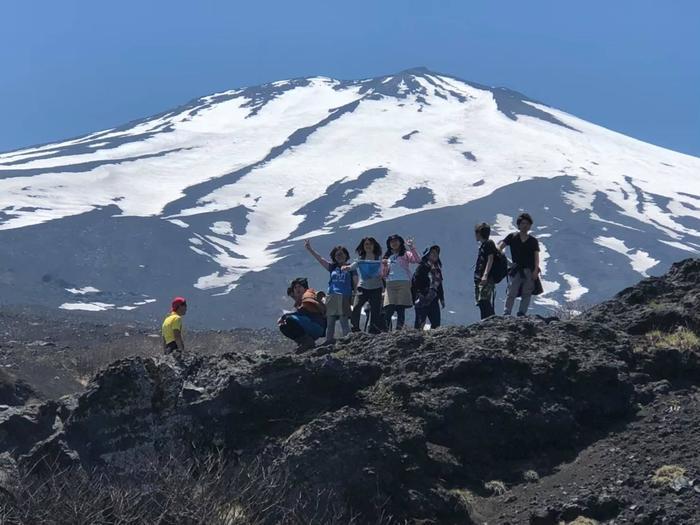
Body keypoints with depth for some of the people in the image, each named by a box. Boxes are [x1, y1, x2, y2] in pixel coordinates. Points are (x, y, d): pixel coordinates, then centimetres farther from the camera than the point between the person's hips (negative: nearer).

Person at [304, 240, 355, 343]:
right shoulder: (332, 267, 14)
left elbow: (355, 284, 3)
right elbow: (320, 259, 7)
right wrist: (309, 249, -2)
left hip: (344, 298, -4)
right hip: (331, 298, 4)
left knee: (344, 323, -9)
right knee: (330, 323, 6)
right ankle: (328, 342, 11)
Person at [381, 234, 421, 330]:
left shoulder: (405, 254, 10)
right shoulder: (387, 257, 21)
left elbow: (417, 260, -9)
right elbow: (384, 275, 20)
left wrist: (411, 248, -15)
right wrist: (384, 266, 1)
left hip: (403, 284, -3)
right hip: (390, 285, 3)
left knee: (401, 310, -5)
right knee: (388, 310, -10)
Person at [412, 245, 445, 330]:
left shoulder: (437, 269, 16)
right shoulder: (422, 267, -6)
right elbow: (415, 282, -11)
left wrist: (442, 299, 21)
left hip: (433, 301, 7)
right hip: (422, 300, -7)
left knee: (436, 323, 3)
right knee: (420, 323, -7)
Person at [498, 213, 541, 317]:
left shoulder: (533, 241, 12)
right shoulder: (512, 237, 10)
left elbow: (536, 256, 4)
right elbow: (500, 246, 1)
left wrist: (535, 270, -11)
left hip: (530, 271, 2)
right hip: (517, 270, -2)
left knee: (527, 294, 0)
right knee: (512, 293, -10)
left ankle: (521, 314, 2)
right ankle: (506, 314, -10)